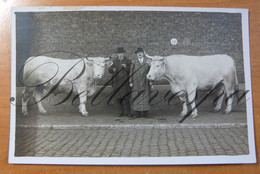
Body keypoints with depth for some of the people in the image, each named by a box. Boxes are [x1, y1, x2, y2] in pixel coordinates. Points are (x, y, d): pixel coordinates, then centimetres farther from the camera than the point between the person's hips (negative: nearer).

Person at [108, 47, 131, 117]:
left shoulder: (127, 61, 5)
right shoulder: (114, 61, 12)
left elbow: (131, 71, -3)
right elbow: (109, 70, 9)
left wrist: (126, 67, -21)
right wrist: (113, 70, -13)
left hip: (125, 82, -3)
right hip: (116, 82, 3)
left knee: (125, 97, -6)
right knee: (118, 98, 7)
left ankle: (127, 112, 2)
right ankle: (121, 112, 18)